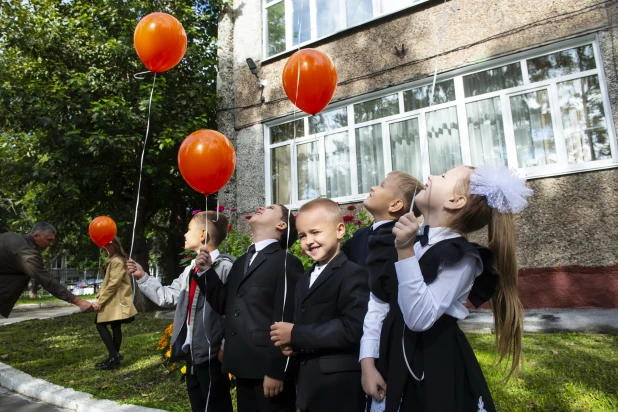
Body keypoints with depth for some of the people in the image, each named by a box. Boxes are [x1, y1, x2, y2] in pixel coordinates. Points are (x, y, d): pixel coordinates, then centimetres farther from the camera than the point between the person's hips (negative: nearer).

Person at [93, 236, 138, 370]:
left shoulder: (117, 261, -17)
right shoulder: (113, 260, 18)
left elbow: (113, 284, -22)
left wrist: (100, 301, -19)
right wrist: (101, 297, 9)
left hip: (115, 301, -10)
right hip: (113, 301, 10)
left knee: (101, 325, -8)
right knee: (115, 328, 10)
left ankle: (114, 355, -9)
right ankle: (114, 357, 15)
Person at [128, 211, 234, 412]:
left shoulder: (225, 267, -18)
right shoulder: (190, 270, 13)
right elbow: (167, 296, 18)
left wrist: (226, 347, -18)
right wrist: (142, 277, 16)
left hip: (212, 353, -9)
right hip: (191, 352, 9)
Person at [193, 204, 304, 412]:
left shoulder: (287, 263, -10)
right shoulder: (240, 263, 14)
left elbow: (286, 320, -14)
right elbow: (224, 305, 13)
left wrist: (276, 371, -15)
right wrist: (206, 271, 3)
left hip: (268, 369, -7)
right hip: (243, 368, 7)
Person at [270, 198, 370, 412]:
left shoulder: (354, 274, -15)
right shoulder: (304, 281, 14)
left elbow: (352, 329, -26)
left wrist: (295, 335, -19)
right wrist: (291, 343, -5)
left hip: (339, 388, -7)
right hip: (309, 385, 8)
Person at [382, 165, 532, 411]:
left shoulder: (460, 257, -16)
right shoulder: (410, 238, 4)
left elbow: (420, 319, -28)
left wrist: (406, 251, -31)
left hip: (436, 365, -6)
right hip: (396, 356, 6)